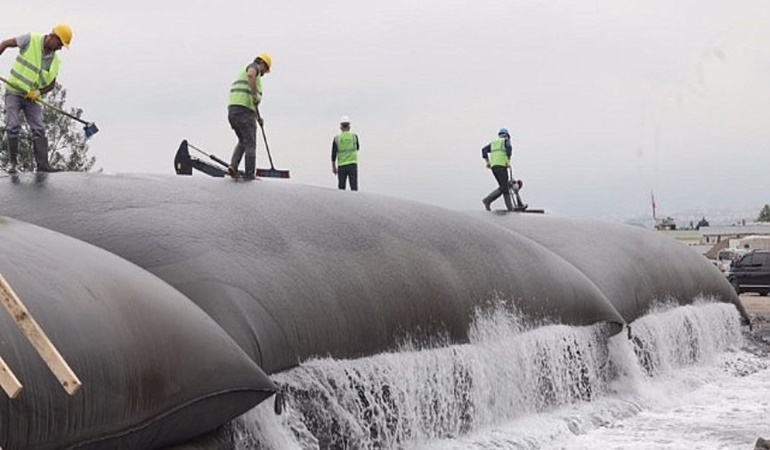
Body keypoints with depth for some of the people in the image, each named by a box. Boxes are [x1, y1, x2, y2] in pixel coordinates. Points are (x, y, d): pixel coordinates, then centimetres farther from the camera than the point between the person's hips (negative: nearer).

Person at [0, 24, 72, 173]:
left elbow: (51, 85, 12)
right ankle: (13, 163, -4)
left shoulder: (55, 61, 4)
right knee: (13, 126, -12)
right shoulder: (31, 40, -9)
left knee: (39, 129, -7)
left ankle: (42, 164, -10)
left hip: (32, 97, 4)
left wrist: (38, 93, -7)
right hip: (14, 91, -4)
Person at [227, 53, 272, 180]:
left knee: (242, 141, 21)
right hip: (245, 110, -8)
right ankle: (250, 174, 2)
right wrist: (255, 94, -22)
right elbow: (250, 74, -26)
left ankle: (233, 166, 2)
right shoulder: (254, 67, 3)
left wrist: (258, 116, 39)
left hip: (232, 109, 8)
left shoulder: (243, 73, 30)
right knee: (250, 144, 1)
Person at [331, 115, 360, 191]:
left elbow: (333, 154, 0)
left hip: (341, 165, 1)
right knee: (354, 187, -3)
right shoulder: (354, 136, 0)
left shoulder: (336, 138, 0)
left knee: (341, 188, 10)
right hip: (352, 164, -1)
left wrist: (333, 167, 8)